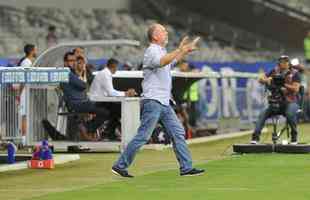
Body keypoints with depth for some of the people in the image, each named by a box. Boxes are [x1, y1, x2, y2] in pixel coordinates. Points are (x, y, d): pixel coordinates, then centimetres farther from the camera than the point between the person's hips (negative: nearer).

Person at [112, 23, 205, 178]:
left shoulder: (162, 51, 20)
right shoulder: (152, 50, -9)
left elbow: (172, 61, 42)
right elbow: (161, 61, -31)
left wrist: (185, 50, 32)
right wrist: (180, 50, -37)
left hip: (164, 103, 9)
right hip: (153, 101, -9)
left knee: (178, 133, 4)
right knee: (143, 136, -10)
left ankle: (186, 168, 5)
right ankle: (119, 165, -4)